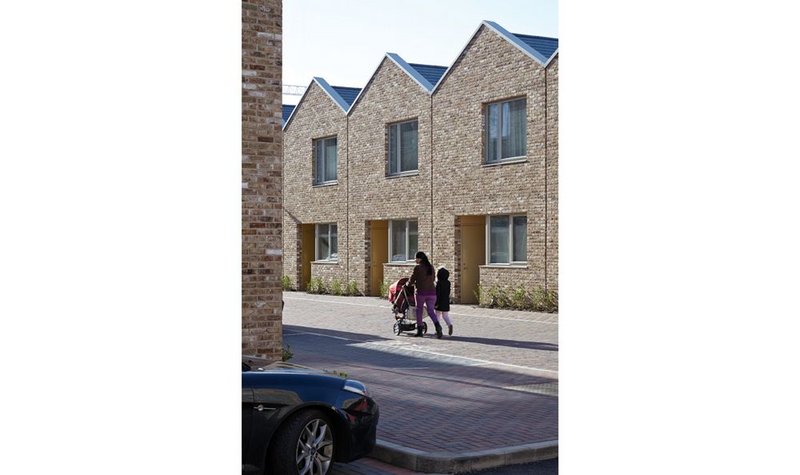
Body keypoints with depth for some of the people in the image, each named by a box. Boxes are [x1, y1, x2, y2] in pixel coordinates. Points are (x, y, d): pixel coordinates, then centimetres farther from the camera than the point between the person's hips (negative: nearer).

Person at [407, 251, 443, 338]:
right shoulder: (431, 267, 11)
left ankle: (419, 330, 17)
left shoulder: (418, 267, -7)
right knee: (430, 311, 4)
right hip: (432, 292, 4)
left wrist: (409, 284, 23)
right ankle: (437, 326, -21)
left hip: (421, 292, -4)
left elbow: (412, 279, -1)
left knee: (419, 310, 13)